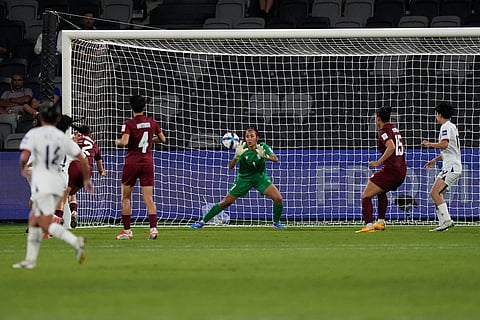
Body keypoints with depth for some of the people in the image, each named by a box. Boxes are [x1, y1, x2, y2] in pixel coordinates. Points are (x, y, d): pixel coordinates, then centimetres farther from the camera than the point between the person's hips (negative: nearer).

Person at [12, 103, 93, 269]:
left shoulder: (33, 134, -3)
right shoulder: (63, 137, 10)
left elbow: (24, 157, -15)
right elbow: (82, 159, 5)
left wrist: (23, 168, 8)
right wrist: (86, 179, 18)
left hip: (42, 185, -6)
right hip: (58, 183, 6)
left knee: (47, 225, -11)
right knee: (33, 221, 18)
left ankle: (75, 241, -34)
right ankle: (30, 259, 17)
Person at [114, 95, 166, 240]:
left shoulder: (129, 124, -10)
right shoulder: (152, 123, 4)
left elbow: (125, 142, -22)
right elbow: (163, 139, 12)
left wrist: (118, 141, 0)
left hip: (132, 162, -3)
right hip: (148, 161, 3)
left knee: (126, 197, 10)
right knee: (148, 198, -1)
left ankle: (127, 230, 9)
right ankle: (153, 227, -17)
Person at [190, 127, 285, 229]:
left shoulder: (263, 147, -17)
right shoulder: (242, 149, -20)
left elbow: (275, 159, -26)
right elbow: (230, 166, -25)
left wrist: (265, 156, -47)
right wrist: (236, 156, -45)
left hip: (260, 177, 1)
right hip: (244, 178, -1)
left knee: (278, 199, -16)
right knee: (226, 202, -3)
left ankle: (276, 222, 9)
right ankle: (203, 221, 9)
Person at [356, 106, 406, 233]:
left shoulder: (383, 131, -10)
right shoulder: (395, 129, 16)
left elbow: (391, 147, -26)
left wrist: (378, 162, -21)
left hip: (390, 169, -9)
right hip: (402, 171, 9)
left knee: (366, 196, -6)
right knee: (381, 192, 35)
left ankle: (368, 225, -19)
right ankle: (381, 222, 33)